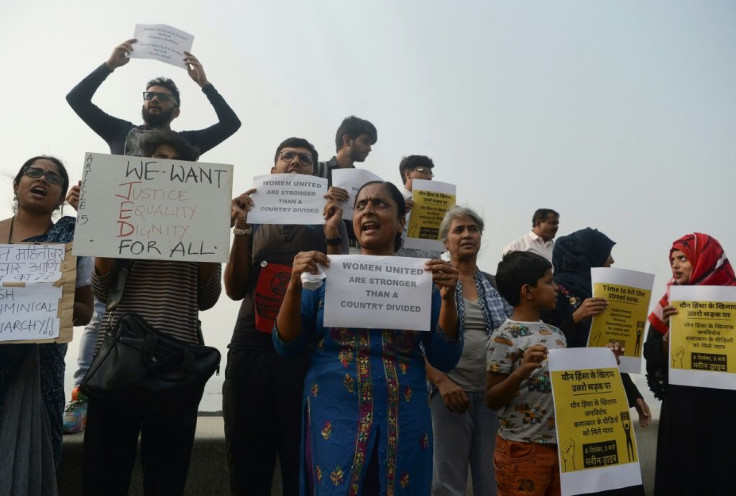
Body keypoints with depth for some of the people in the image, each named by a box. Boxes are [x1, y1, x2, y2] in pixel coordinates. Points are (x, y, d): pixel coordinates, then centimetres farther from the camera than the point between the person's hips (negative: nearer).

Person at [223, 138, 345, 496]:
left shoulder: (325, 220, 8)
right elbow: (235, 289, 4)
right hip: (249, 351, 2)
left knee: (302, 466, 1)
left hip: (305, 354, -2)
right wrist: (241, 228, -6)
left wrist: (331, 235, -12)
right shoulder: (254, 217, 13)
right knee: (247, 466, 9)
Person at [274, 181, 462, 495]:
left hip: (404, 422, 1)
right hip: (334, 418, -1)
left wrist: (447, 298, -13)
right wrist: (295, 285, -14)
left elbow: (443, 360, 1)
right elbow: (286, 347, 0)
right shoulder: (327, 273, 1)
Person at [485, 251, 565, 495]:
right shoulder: (505, 336, -15)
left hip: (560, 444, 7)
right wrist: (522, 371, -29)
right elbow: (492, 400, -14)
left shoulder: (556, 333, 7)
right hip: (523, 449, -7)